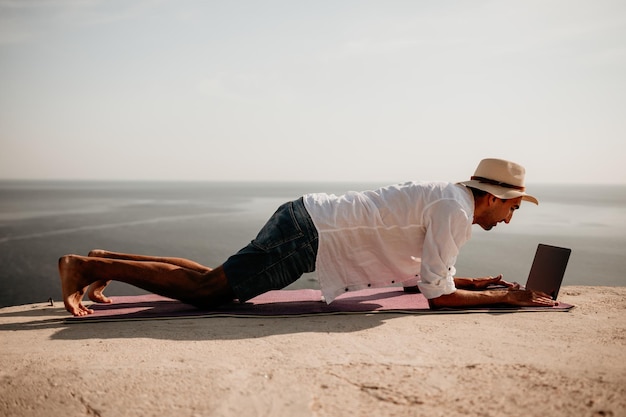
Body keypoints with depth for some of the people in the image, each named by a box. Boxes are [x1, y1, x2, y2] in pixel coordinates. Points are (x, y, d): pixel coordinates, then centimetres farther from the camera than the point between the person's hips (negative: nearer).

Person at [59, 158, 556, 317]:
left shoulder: (447, 198, 17)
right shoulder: (456, 209, -13)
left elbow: (422, 275, 25)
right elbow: (438, 295, -14)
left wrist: (483, 282, 22)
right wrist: (506, 298, -4)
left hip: (307, 221, 9)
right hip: (310, 235, -9)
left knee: (213, 279, 15)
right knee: (207, 288, -6)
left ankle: (107, 261, 22)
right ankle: (86, 264, 1)